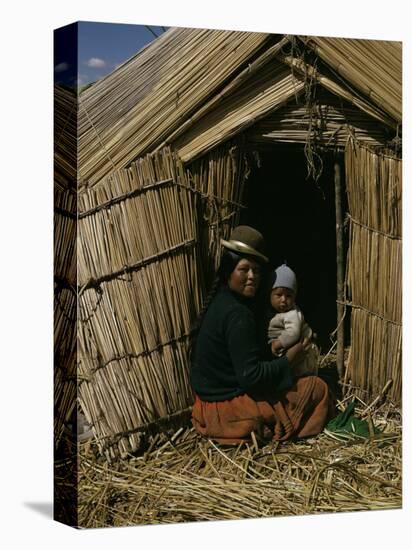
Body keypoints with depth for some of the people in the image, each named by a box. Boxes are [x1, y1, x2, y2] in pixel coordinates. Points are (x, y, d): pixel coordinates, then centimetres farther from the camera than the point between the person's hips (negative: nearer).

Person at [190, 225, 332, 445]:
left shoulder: (221, 300, 4)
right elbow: (250, 375, -26)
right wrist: (289, 359, -13)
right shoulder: (237, 315, -25)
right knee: (318, 389, -2)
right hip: (227, 408, -9)